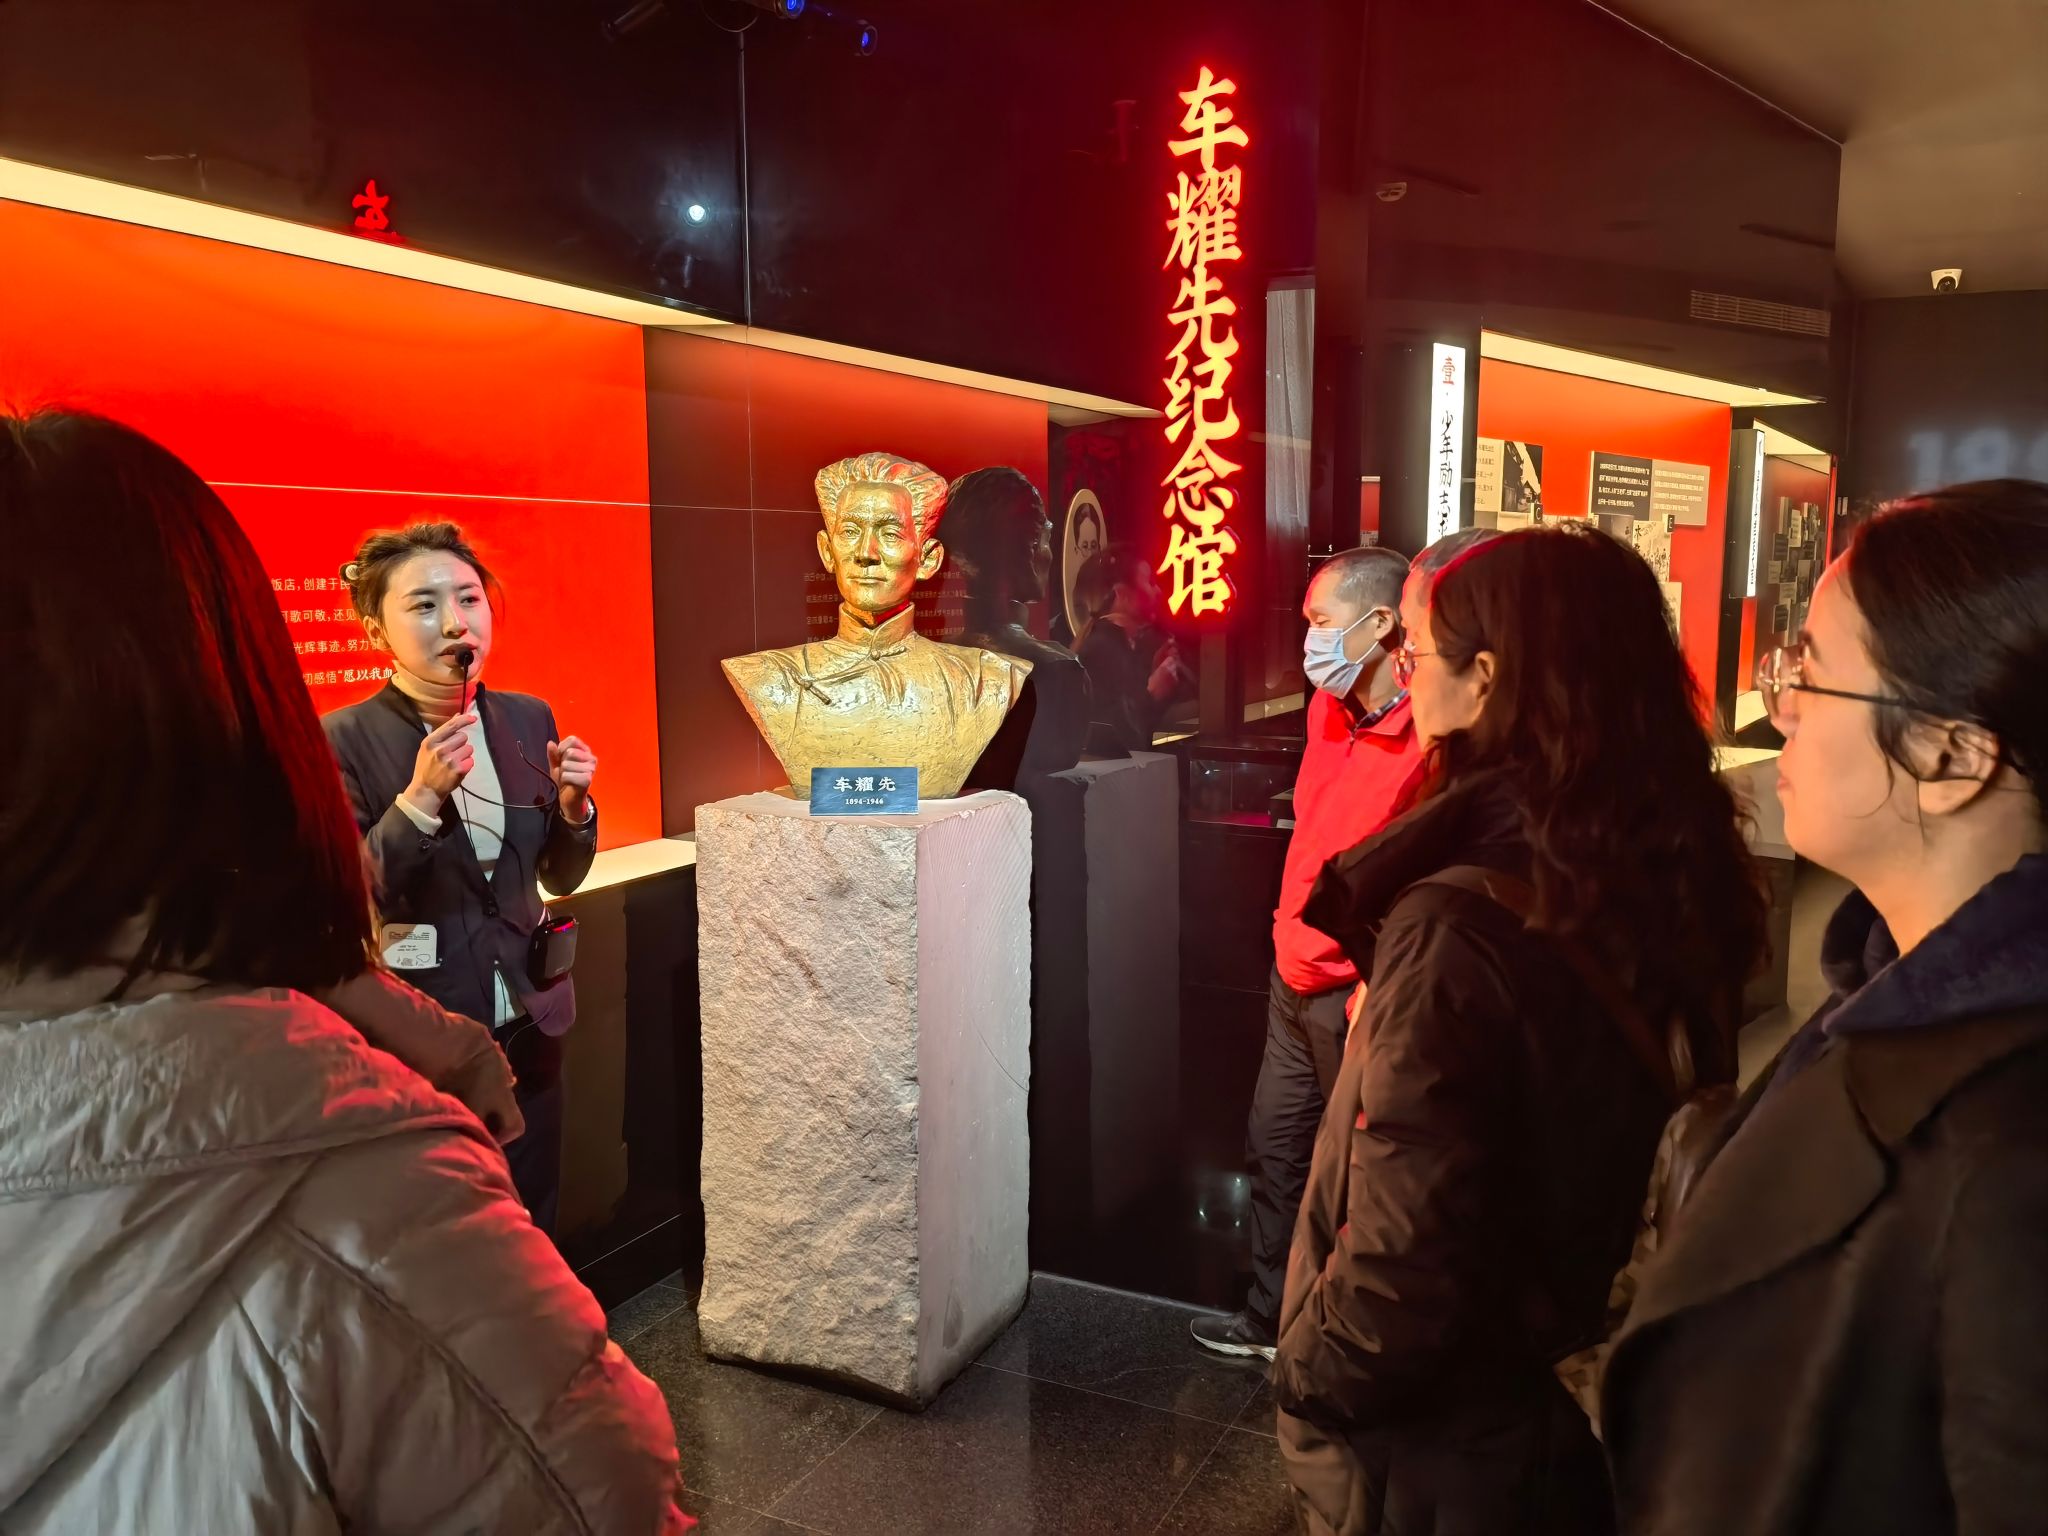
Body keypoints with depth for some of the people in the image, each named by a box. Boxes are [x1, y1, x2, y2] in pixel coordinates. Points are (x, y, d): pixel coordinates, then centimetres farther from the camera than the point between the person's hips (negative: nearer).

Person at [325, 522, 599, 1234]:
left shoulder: (528, 720, 1)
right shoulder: (344, 740, -12)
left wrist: (573, 801, -10)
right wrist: (421, 798, -26)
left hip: (527, 1019, 4)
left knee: (534, 1226, 17)